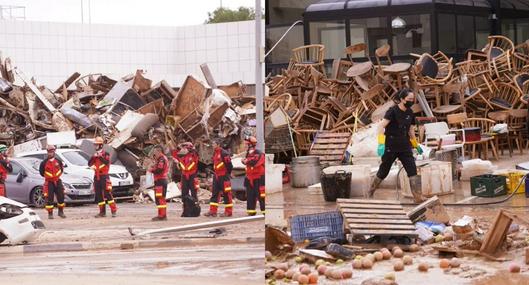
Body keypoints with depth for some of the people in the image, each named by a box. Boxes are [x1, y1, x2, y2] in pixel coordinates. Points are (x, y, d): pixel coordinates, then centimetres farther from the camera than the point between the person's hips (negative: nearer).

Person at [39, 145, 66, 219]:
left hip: (58, 181, 3)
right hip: (49, 182, -3)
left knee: (61, 196, 3)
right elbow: (41, 171, 4)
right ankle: (50, 214, 0)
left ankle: (61, 212, 20)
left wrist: (58, 175, 9)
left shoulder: (58, 161, 0)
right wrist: (47, 176, 6)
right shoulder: (44, 162, -8)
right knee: (49, 198, -6)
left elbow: (61, 169, 16)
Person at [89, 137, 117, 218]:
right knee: (98, 195, 5)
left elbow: (106, 162, -19)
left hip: (104, 176, -6)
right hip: (96, 177, 6)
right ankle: (102, 212, 9)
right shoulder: (95, 154, 16)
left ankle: (114, 210, -11)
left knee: (107, 193, -12)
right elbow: (89, 164, 6)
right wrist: (93, 157, -10)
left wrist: (100, 156, -25)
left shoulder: (106, 154, -2)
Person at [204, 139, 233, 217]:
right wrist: (215, 172, 17)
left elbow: (229, 164, -15)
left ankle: (228, 212, 2)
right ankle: (213, 211, 9)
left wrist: (228, 173, -6)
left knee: (226, 193, -2)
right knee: (214, 193, 7)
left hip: (224, 177, -9)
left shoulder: (224, 153, -15)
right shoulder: (215, 153, 12)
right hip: (216, 176, 9)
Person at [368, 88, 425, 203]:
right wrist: (381, 144, -32)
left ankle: (417, 197, -13)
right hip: (391, 147, -5)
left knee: (412, 170, -10)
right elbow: (382, 126, -22)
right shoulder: (393, 111, -14)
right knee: (383, 172, 7)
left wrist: (416, 145, 26)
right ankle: (370, 193, 28)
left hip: (405, 147, 5)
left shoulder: (410, 113, 6)